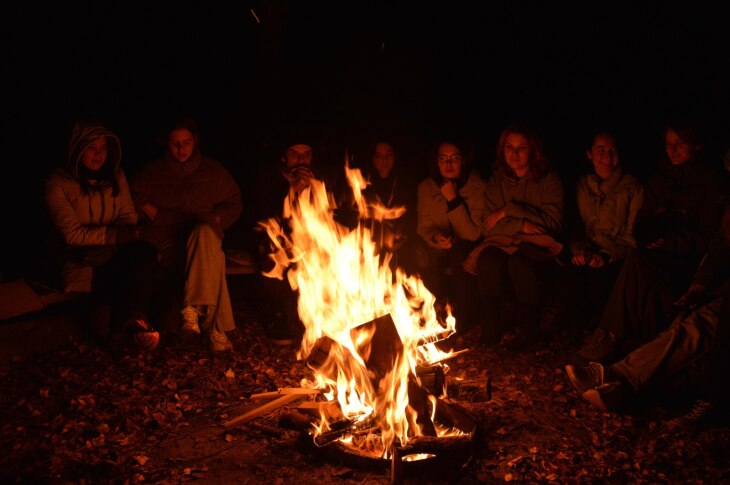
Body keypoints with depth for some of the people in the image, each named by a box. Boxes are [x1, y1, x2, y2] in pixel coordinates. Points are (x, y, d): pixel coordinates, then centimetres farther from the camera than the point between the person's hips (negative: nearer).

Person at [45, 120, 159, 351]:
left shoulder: (115, 176, 8)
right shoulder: (58, 184, -5)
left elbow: (128, 219, 4)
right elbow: (73, 234, -12)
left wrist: (107, 247, -14)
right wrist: (115, 234, -18)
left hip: (114, 252, 4)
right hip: (80, 259, -4)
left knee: (144, 252, -30)